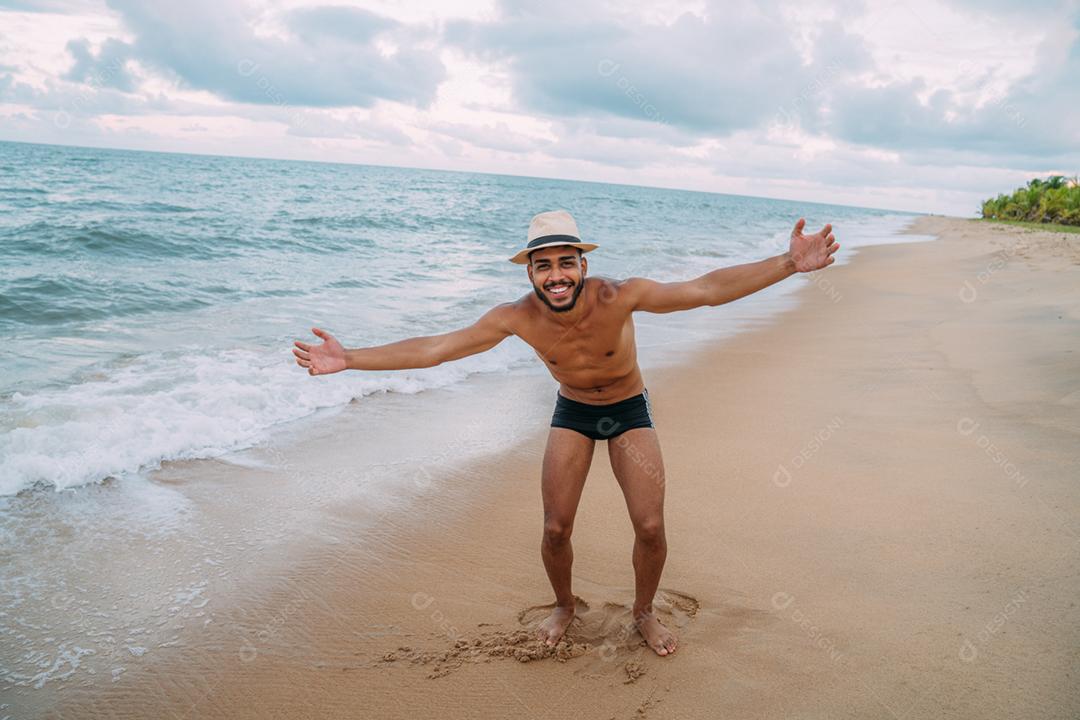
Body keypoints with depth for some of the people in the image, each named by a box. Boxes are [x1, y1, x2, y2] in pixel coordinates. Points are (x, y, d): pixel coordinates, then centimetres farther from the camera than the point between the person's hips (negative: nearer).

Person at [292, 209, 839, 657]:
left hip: (629, 409, -1)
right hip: (571, 412, 1)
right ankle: (564, 607, 28)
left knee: (651, 528, -6)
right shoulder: (517, 317, -26)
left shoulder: (617, 297, -32)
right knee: (555, 529, -3)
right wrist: (349, 360, -22)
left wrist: (789, 265, -45)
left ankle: (644, 613, 24)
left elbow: (709, 289, -36)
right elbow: (434, 347, -20)